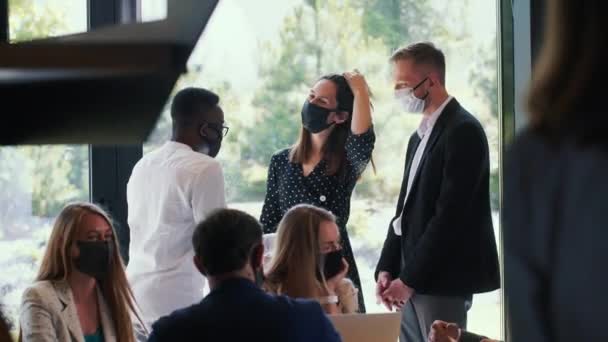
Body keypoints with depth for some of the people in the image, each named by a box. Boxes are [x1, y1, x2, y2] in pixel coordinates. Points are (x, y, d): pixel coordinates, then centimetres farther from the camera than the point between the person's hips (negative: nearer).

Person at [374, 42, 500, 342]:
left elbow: (450, 214, -17)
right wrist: (387, 269, 6)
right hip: (412, 281, 8)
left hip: (442, 281, -8)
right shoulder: (420, 136, 18)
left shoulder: (463, 131, -11)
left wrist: (410, 279, -16)